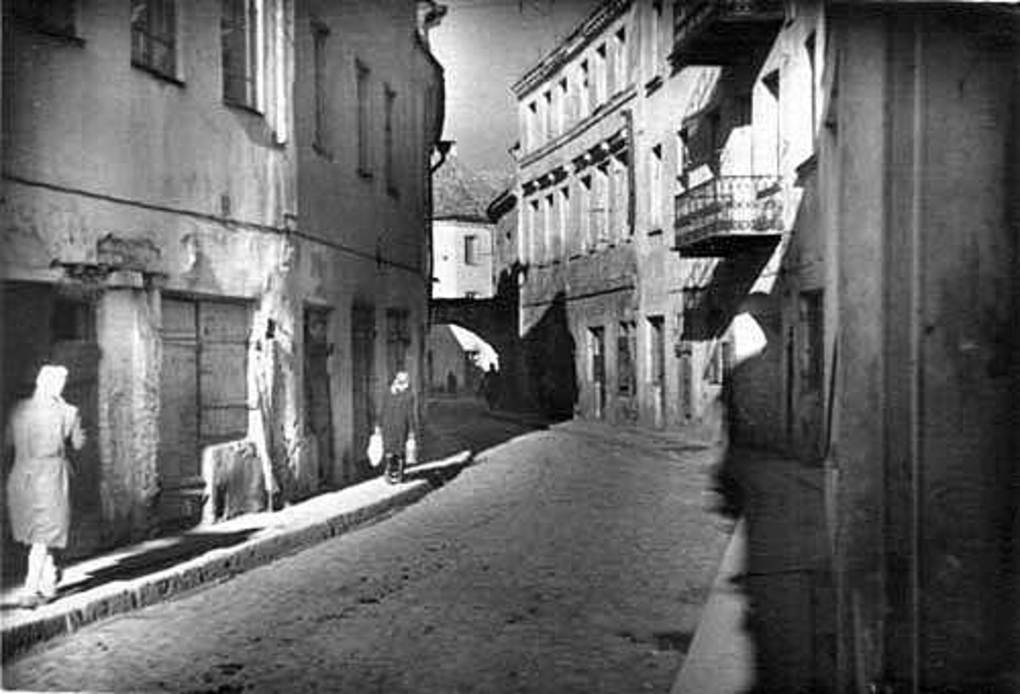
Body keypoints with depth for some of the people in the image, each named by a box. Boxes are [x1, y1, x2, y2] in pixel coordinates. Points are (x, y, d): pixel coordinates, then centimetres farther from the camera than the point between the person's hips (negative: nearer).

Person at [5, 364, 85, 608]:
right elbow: (78, 443, 2)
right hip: (50, 478, -4)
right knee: (43, 538, 6)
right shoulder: (67, 412, -11)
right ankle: (29, 592, 1)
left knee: (34, 534, 19)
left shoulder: (19, 409, 0)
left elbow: (9, 441, 11)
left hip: (21, 476, 4)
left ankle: (48, 586, 28)